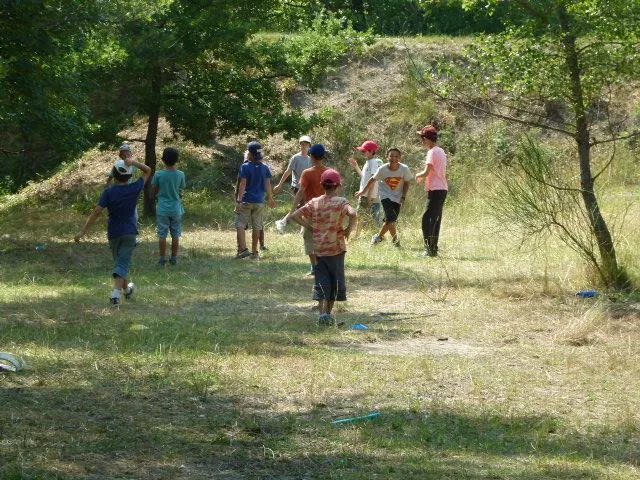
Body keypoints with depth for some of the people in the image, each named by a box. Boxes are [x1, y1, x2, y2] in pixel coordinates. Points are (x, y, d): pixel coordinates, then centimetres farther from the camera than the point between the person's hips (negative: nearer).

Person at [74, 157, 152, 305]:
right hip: (130, 232, -1)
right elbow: (147, 171, 6)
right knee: (122, 264, -4)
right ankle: (116, 293, -20)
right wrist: (133, 163, -11)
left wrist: (83, 232, -15)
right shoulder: (135, 189, -8)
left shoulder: (109, 192, -11)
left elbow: (96, 212, -16)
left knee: (119, 261, 21)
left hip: (113, 233, 1)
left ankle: (127, 288, 38)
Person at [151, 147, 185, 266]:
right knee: (176, 235, 10)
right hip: (176, 209, 1)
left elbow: (154, 192, -1)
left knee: (162, 235, 5)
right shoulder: (180, 175, -6)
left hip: (162, 209, -1)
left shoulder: (158, 175, -9)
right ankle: (174, 258, 14)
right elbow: (181, 191, 3)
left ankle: (162, 259, 6)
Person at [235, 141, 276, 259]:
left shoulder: (245, 167, -9)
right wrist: (271, 199, 15)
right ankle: (254, 252, 14)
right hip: (259, 201, 4)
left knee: (240, 225, -1)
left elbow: (243, 184, -12)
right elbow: (268, 185, 5)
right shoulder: (265, 168, 3)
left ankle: (243, 249, -15)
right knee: (257, 227, 9)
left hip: (246, 201, -4)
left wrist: (239, 200, -12)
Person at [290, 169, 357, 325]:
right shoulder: (340, 202, -8)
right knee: (335, 280, 13)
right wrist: (349, 229, -12)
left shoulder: (314, 202, 3)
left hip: (318, 248, 3)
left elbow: (295, 215, -1)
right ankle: (328, 312, 17)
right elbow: (353, 214, -27)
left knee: (321, 282, 5)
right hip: (335, 248, -3)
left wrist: (310, 227, 5)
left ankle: (322, 312, -10)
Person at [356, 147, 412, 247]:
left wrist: (403, 197, -8)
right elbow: (373, 180, 0)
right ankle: (395, 239, 0)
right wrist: (363, 192, 8)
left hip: (397, 198, 2)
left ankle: (379, 236, 27)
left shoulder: (404, 169, -15)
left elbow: (406, 183, 1)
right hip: (386, 196, -2)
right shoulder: (382, 169, -17)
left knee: (390, 221, 4)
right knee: (390, 219, -19)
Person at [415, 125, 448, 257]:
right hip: (443, 188, 10)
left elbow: (426, 172, -20)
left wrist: (418, 175, 0)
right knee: (435, 220, 13)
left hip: (435, 190, -10)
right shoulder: (441, 152, 16)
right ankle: (433, 249, 16)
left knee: (427, 220, -10)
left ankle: (430, 250, -14)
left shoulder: (432, 152, -13)